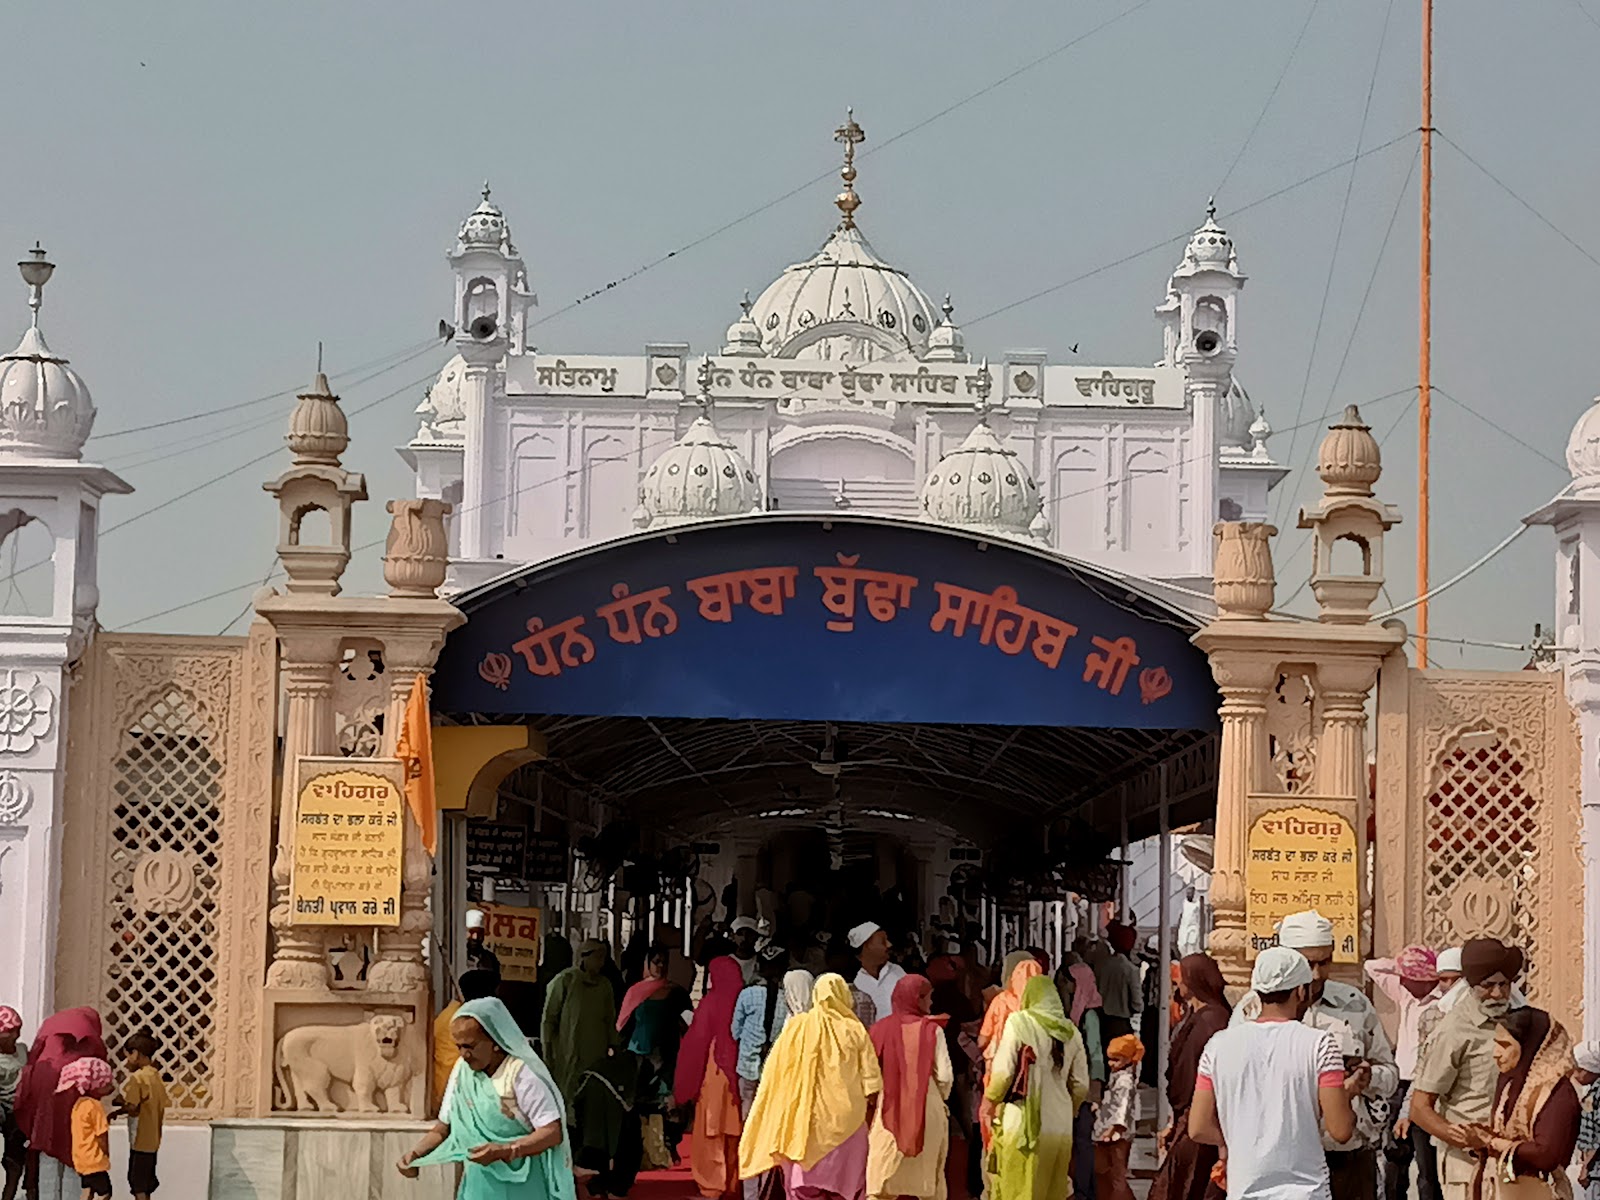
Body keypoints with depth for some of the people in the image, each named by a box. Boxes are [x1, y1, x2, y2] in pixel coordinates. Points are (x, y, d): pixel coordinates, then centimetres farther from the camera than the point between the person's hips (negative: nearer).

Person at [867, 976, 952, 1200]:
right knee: (929, 1180, 11)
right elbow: (945, 1076, -7)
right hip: (927, 1112, 0)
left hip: (889, 1112, 0)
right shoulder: (932, 1030, -6)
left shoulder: (881, 1029, -4)